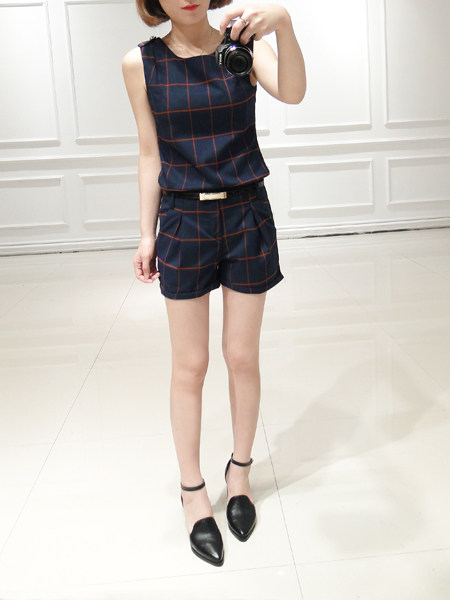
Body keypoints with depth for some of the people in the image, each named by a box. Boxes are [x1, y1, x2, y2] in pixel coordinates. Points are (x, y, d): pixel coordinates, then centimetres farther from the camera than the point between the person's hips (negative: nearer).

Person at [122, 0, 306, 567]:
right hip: (183, 222, 0)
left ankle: (240, 473, 29)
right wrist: (147, 234, 4)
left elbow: (292, 92, -22)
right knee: (189, 364, 5)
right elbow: (151, 156, 4)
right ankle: (193, 490, 22)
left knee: (242, 356, 9)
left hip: (247, 217, 0)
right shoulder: (141, 63, -1)